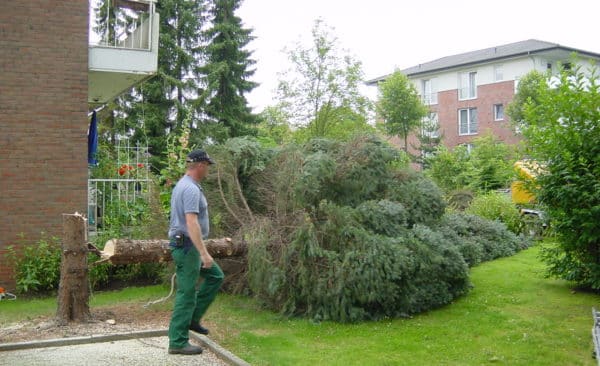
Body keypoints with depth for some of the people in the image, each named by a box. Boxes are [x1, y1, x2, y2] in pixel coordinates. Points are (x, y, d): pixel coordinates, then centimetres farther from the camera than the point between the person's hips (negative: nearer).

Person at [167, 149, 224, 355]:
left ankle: (193, 318, 19)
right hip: (187, 246, -10)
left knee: (215, 276, 18)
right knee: (187, 294, -3)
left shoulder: (184, 185, 13)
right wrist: (204, 253, -28)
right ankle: (178, 342, 5)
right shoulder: (191, 189, -20)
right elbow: (191, 223, -28)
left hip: (188, 246, 10)